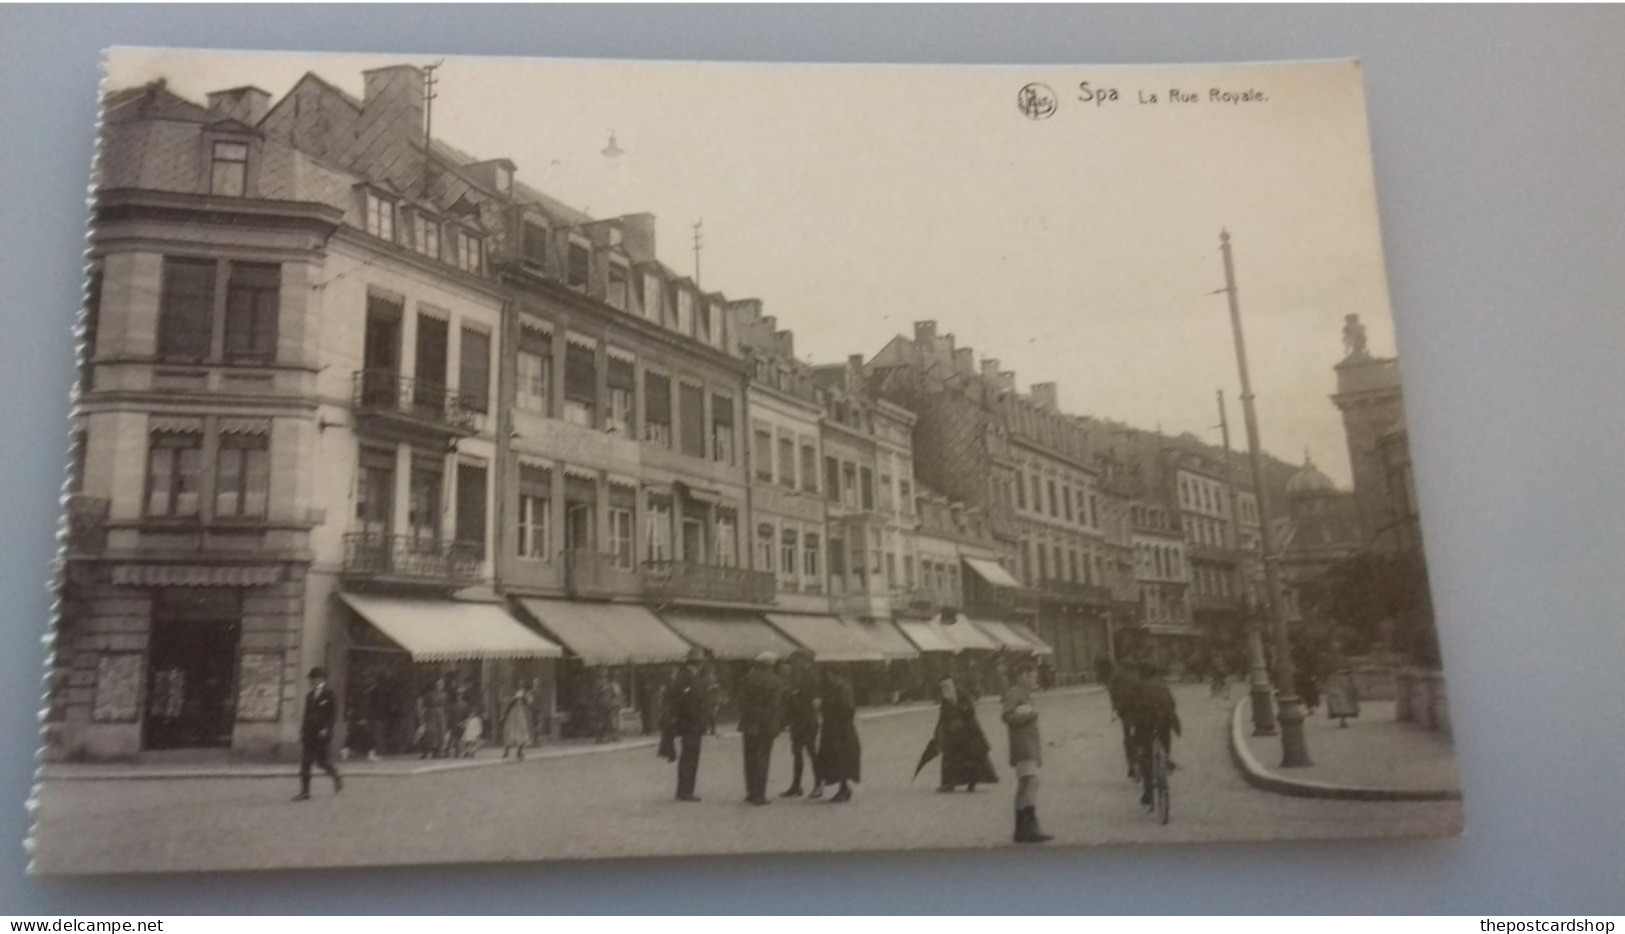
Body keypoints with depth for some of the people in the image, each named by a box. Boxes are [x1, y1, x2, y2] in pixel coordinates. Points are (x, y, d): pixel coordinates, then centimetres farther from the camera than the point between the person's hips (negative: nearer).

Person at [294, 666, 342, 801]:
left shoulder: (329, 694, -5)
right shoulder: (310, 696, 14)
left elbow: (334, 715, -9)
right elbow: (307, 715, 19)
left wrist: (326, 728, -18)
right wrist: (303, 730, 11)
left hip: (322, 734, -6)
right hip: (309, 734, 6)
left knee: (323, 762, -1)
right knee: (305, 764, -1)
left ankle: (337, 779, 25)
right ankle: (305, 792, 1)